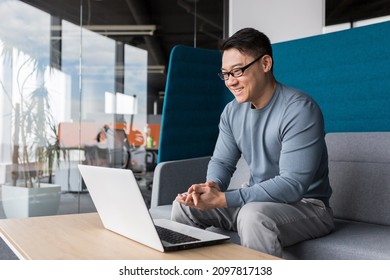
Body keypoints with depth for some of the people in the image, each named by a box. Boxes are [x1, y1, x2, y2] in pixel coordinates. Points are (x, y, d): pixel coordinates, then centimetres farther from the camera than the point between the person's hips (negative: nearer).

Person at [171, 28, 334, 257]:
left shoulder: (299, 110, -22)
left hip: (306, 204, -7)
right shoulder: (232, 112, 2)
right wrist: (212, 185, -18)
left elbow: (292, 185, -28)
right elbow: (222, 161, 8)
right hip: (258, 200, 7)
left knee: (254, 215, -38)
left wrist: (222, 200, -32)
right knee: (185, 204, -2)